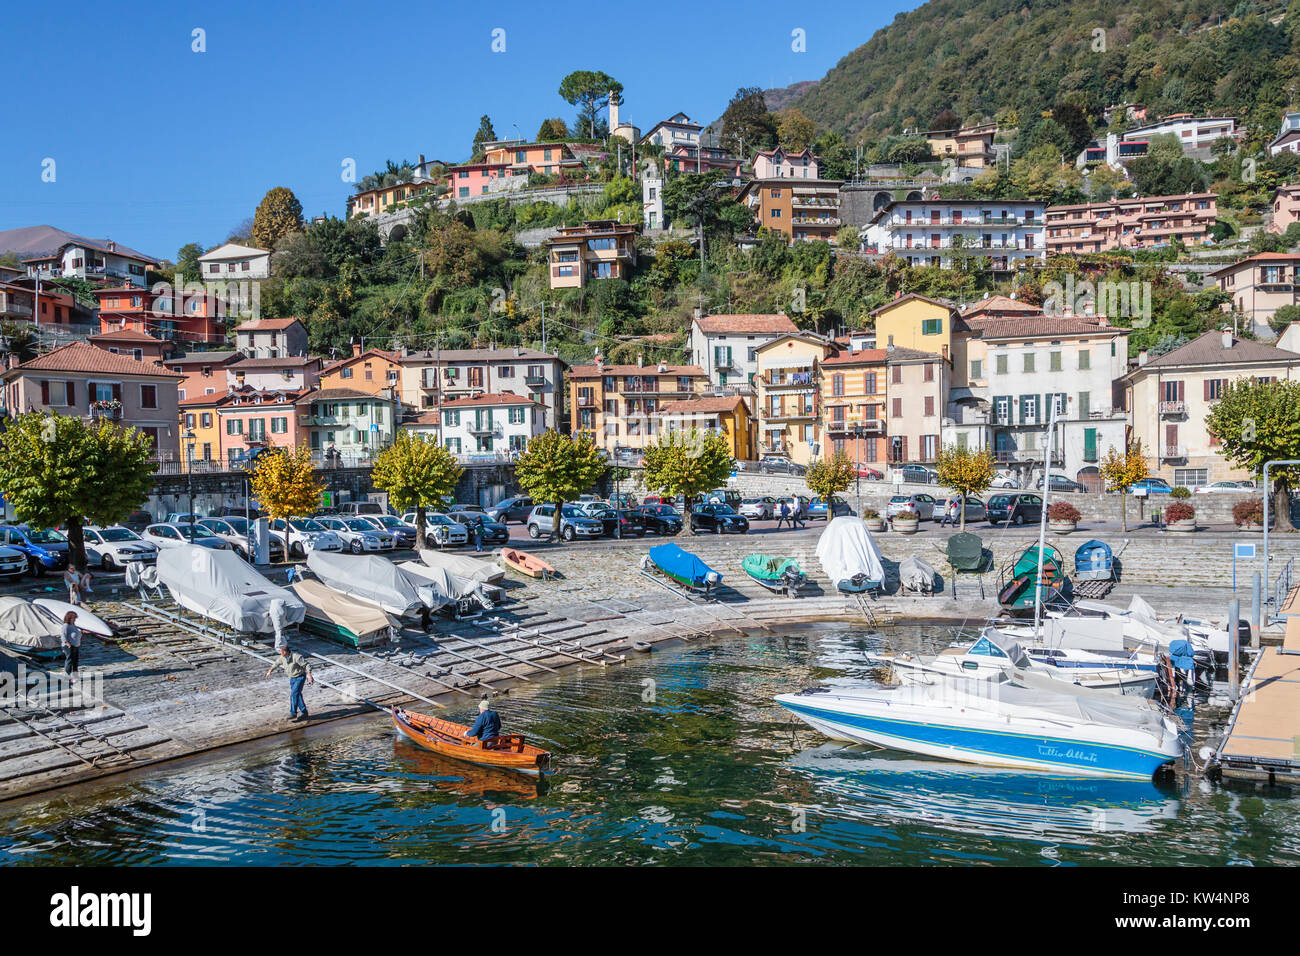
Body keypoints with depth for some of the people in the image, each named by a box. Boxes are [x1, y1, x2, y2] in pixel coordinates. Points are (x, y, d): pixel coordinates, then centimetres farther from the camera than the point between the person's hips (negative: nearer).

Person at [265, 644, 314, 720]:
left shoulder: (296, 657, -27)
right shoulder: (282, 657, -4)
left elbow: (307, 665, -25)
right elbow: (276, 663, 17)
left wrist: (309, 674, -39)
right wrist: (270, 670, 32)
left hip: (300, 677, -7)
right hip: (292, 678, 7)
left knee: (294, 694, -17)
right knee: (297, 695, 8)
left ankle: (293, 714, -12)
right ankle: (305, 713, 16)